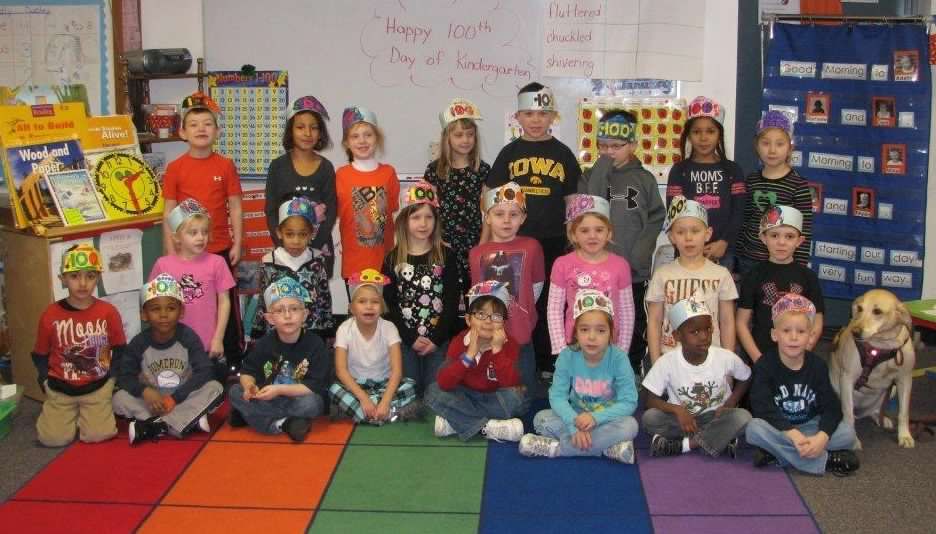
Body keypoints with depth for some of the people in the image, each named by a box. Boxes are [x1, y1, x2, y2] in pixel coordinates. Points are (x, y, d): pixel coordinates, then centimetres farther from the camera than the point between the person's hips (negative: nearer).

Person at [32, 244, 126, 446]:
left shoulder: (108, 312, -8)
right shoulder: (50, 315, -8)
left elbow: (119, 350, 5)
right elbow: (40, 355, 5)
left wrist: (112, 378, -2)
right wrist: (47, 382, -4)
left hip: (98, 386, 0)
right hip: (61, 387, 1)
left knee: (97, 435, -14)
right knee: (53, 438, -11)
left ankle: (87, 413, 20)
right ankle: (71, 413, 22)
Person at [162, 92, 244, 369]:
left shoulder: (225, 165, -1)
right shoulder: (175, 168, -2)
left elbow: (235, 207, 2)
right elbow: (169, 212, 0)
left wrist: (237, 244, -2)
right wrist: (170, 251, -3)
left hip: (220, 248, 0)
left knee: (228, 303, 8)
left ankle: (235, 360, 20)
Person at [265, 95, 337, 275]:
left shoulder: (326, 167, 3)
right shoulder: (278, 166, 1)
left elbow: (331, 211, 0)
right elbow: (271, 210, 0)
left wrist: (312, 244, -11)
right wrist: (283, 243, -12)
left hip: (319, 248, 1)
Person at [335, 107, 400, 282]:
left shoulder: (389, 173, 4)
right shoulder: (341, 175, -1)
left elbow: (396, 213, 9)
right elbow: (333, 214, 2)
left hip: (385, 260, 2)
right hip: (354, 261, -1)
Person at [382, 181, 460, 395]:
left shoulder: (446, 256, 1)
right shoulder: (393, 259, 3)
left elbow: (452, 301, -3)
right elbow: (390, 304, -1)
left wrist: (437, 338, -11)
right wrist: (411, 338, -10)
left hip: (438, 340, -1)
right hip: (406, 340, 1)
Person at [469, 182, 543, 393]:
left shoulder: (531, 247, -4)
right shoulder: (476, 253, 1)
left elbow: (537, 285, 6)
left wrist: (521, 311, 8)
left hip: (521, 335, -2)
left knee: (525, 390, 10)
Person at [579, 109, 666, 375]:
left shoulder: (644, 179, 5)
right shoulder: (590, 177, 5)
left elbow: (656, 219, 4)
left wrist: (639, 253, -8)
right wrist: (601, 171, -13)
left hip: (634, 272, 0)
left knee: (635, 331, 8)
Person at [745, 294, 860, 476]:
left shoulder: (817, 366, -4)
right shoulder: (765, 365, -12)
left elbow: (831, 407, -10)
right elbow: (763, 407, -23)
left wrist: (822, 437, -30)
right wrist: (792, 434, -35)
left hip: (809, 426, 2)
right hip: (778, 428, -2)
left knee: (847, 433, -21)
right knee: (754, 428, -34)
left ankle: (778, 452, -22)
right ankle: (825, 460, -27)